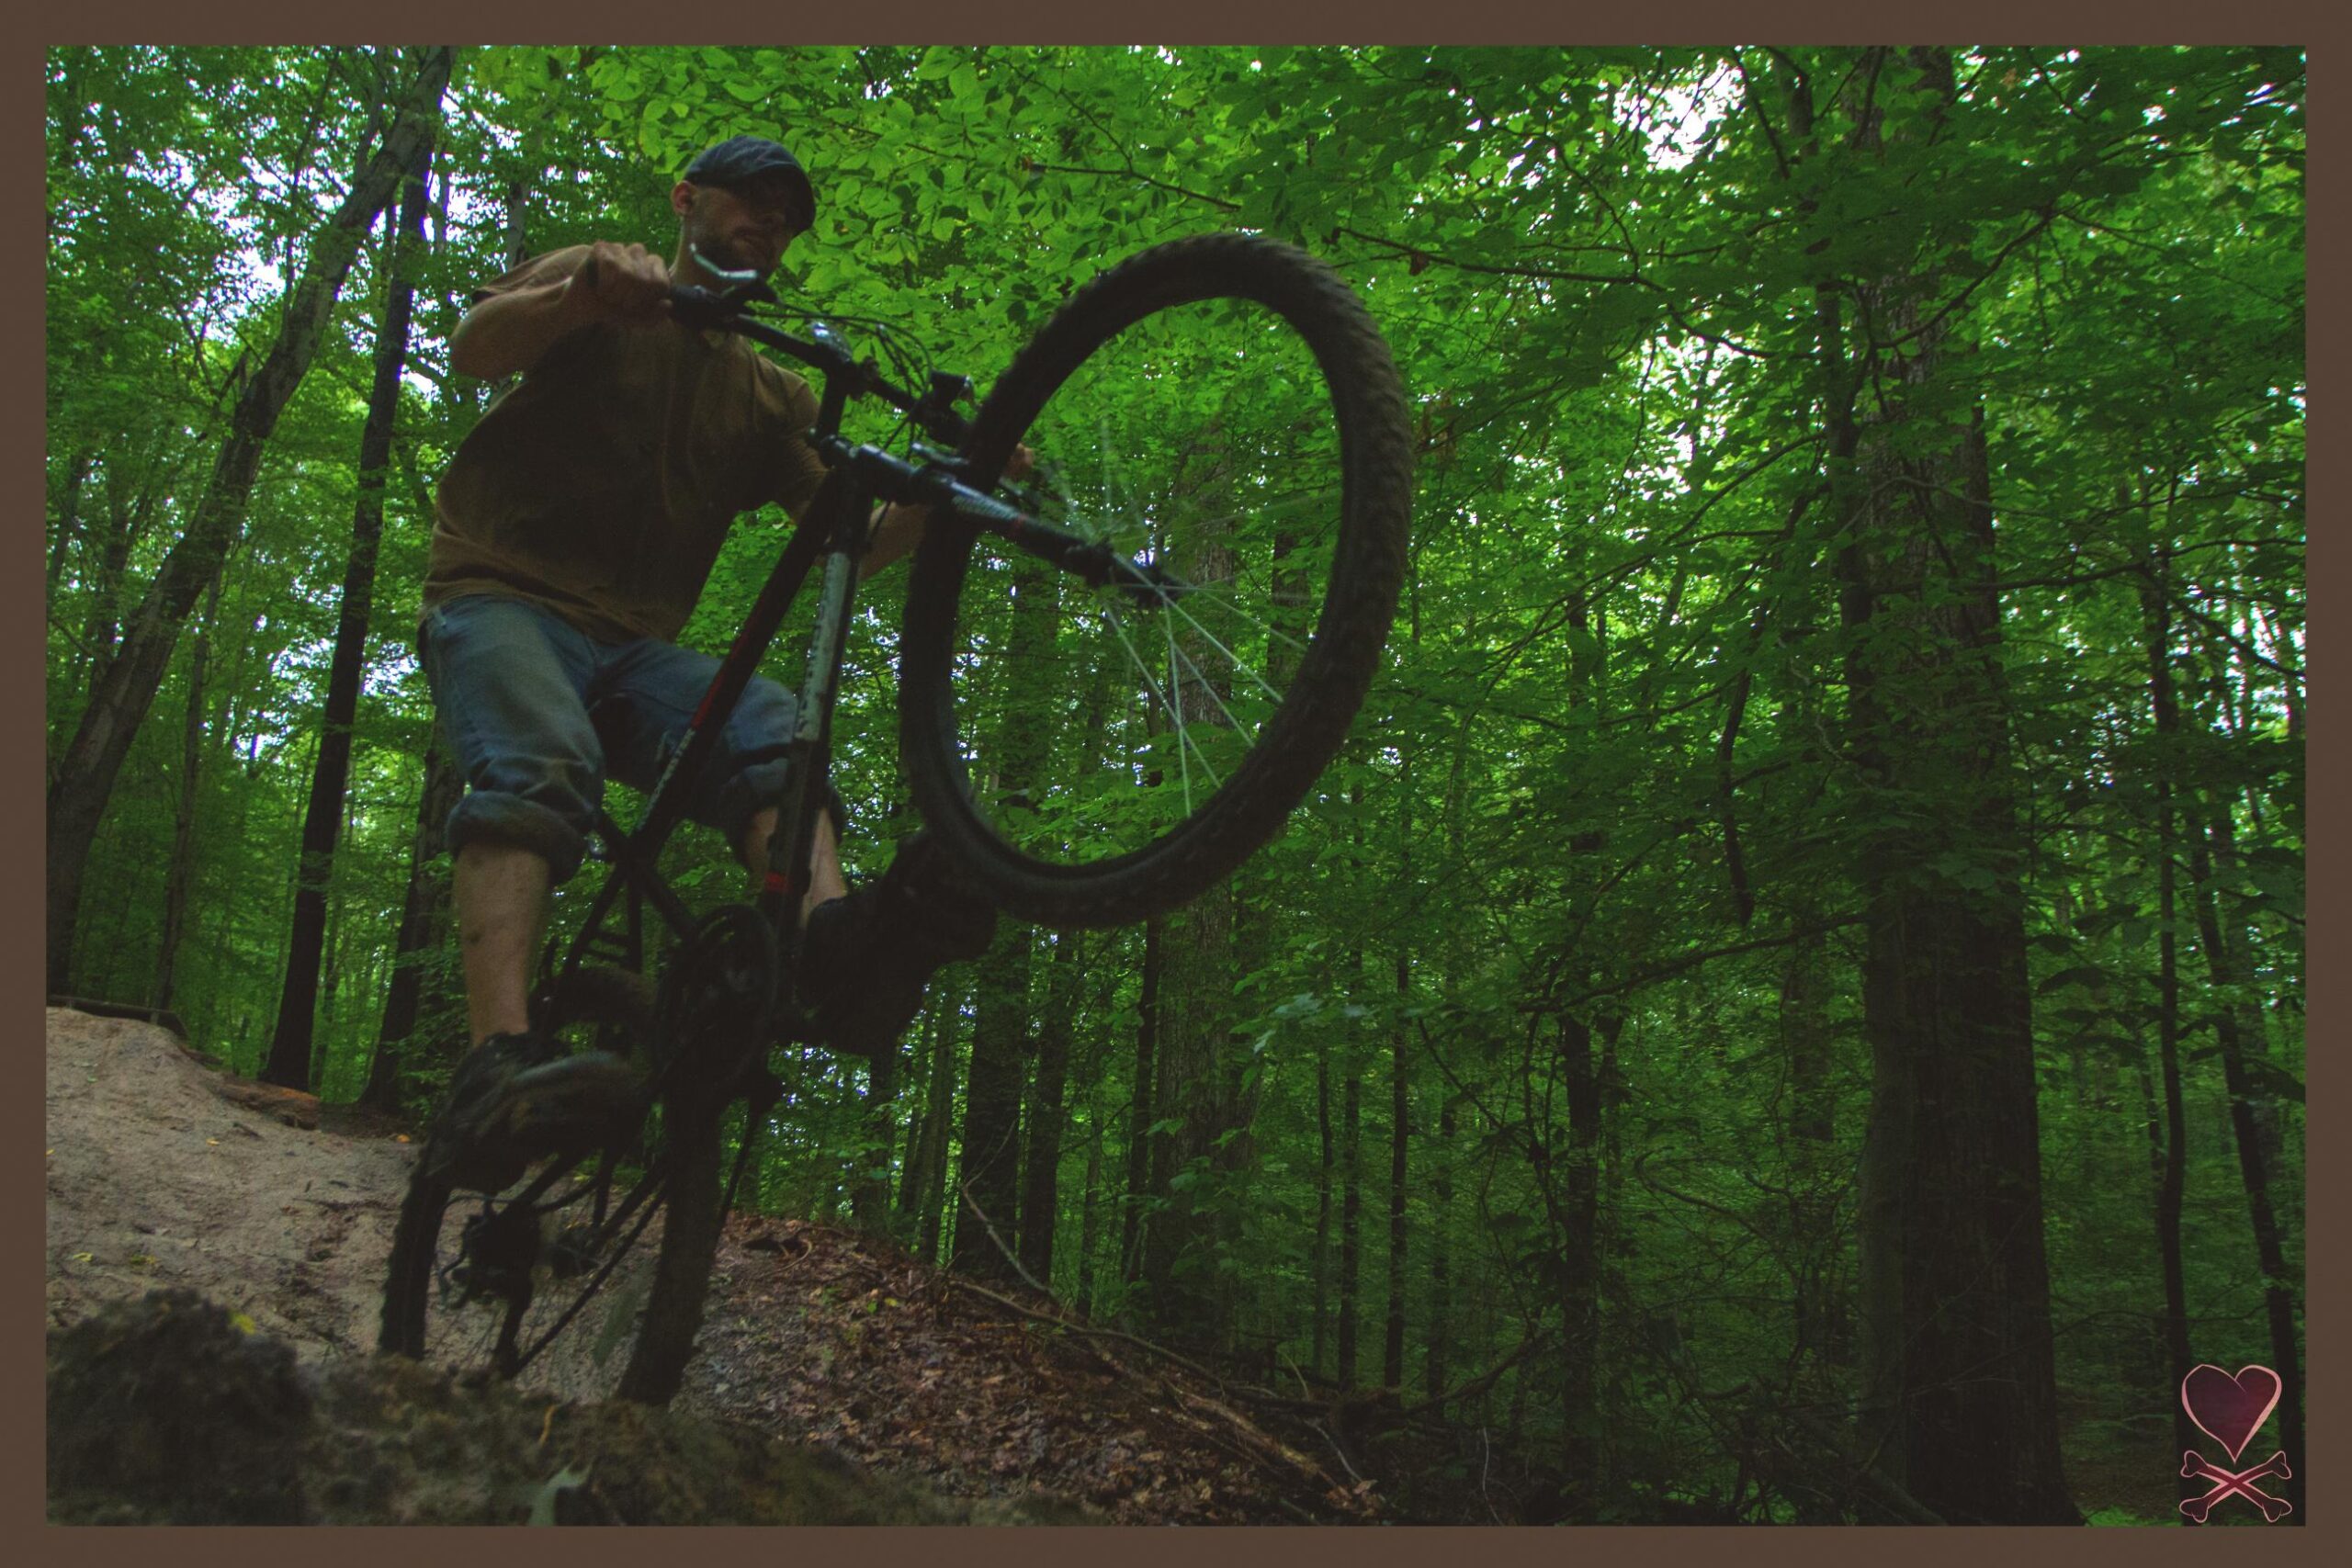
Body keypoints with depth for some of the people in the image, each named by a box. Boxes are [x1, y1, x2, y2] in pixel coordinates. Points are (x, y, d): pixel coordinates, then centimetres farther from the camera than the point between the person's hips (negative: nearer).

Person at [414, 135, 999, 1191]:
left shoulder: (772, 396, 21)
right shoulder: (587, 277, 14)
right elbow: (472, 346, -8)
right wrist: (587, 291, -28)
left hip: (634, 645, 4)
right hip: (504, 595, -3)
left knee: (772, 728, -29)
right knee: (540, 765, -35)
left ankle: (838, 945, -55)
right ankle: (497, 1070, -52)